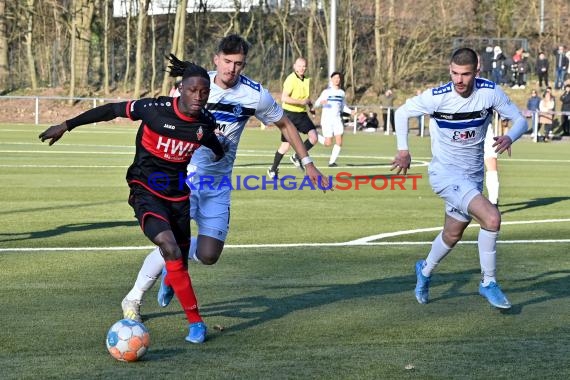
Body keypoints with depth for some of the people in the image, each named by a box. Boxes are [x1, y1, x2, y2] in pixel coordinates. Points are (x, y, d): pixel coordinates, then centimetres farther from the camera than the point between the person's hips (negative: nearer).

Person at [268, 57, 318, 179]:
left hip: (302, 114, 6)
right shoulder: (291, 80, -15)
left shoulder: (306, 80, 10)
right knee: (286, 144, 0)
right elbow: (284, 98, -24)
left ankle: (297, 157, 10)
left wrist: (311, 106, 10)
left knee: (314, 137, -12)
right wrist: (301, 102, -24)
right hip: (290, 114, -6)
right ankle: (273, 170, 18)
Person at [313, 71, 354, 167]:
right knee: (328, 143, -7)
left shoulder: (342, 92, 11)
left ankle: (332, 161, 0)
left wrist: (350, 111, 4)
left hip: (337, 119, 4)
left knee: (339, 142, -10)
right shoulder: (327, 92, -4)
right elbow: (316, 103, -8)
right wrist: (321, 102, -31)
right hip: (327, 119, -4)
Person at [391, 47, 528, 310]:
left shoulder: (490, 92, -12)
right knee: (492, 218, -24)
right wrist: (403, 150, -3)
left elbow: (520, 120, -3)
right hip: (445, 172, -5)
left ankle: (425, 270, 49)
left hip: (473, 174, 5)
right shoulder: (436, 97, -18)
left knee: (453, 234, 19)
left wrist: (510, 137, -24)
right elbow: (402, 112, -2)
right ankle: (488, 282, -7)